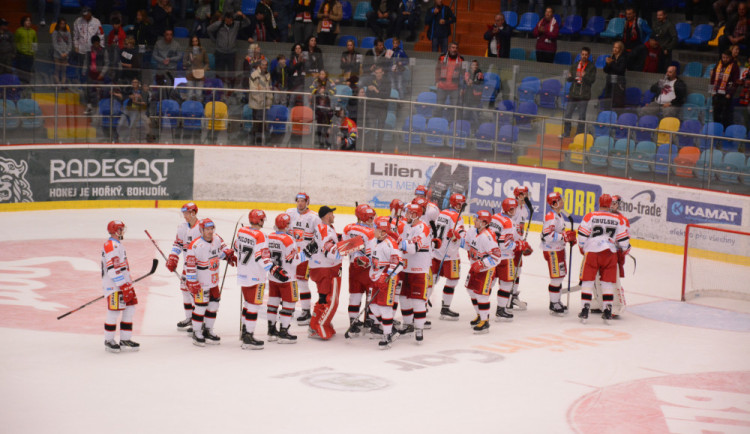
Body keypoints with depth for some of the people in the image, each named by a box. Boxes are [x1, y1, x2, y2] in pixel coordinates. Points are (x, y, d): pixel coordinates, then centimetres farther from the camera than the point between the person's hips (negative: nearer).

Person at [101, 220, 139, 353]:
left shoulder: (118, 245, 16)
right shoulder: (111, 246, -17)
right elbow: (113, 269, -23)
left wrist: (128, 284, 27)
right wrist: (124, 286, -23)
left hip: (123, 283, 10)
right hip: (114, 287, -10)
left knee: (130, 309, 9)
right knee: (114, 312, -4)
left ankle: (125, 339, 16)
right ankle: (109, 341, 8)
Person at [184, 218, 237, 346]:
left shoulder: (216, 239, -1)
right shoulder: (196, 245, -23)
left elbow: (222, 248, 24)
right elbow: (189, 265, -21)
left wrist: (229, 256, 8)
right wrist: (192, 283, -20)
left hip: (213, 281, 8)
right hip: (201, 282, -8)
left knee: (213, 304, 14)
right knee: (201, 306, -3)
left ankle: (208, 330, 28)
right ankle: (197, 333, 11)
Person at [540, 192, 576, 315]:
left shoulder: (559, 215, 13)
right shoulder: (550, 217, -21)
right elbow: (548, 235, -29)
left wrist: (570, 237, 8)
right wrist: (565, 236, -26)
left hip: (559, 249, 11)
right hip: (551, 250, -11)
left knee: (561, 275, 17)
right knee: (556, 277, -8)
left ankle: (556, 301, 29)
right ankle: (553, 305, 0)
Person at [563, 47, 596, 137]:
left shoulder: (591, 67, 1)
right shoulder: (574, 66, 12)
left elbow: (592, 80, -8)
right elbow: (569, 79, 11)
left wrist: (584, 76, -25)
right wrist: (570, 77, -13)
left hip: (584, 96, -3)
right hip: (573, 94, 3)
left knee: (581, 116, 0)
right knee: (567, 114, 3)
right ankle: (566, 133, 12)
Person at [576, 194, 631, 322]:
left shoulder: (590, 216, -4)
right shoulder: (618, 219, 0)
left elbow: (582, 236, -3)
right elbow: (623, 239, 4)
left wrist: (582, 249, 14)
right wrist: (625, 250, 24)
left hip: (592, 252, -1)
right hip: (610, 253, 1)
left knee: (587, 281, 5)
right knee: (608, 282, 9)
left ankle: (585, 310, 1)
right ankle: (607, 311, 9)